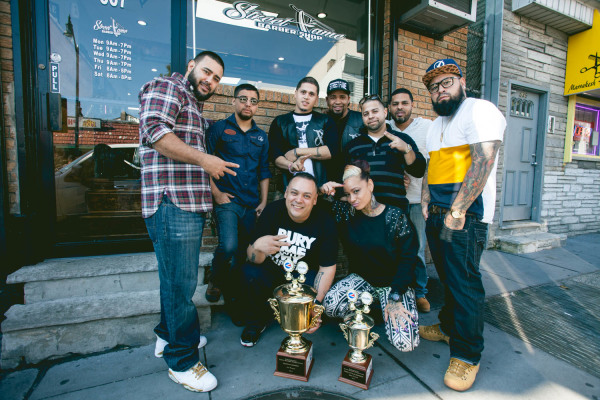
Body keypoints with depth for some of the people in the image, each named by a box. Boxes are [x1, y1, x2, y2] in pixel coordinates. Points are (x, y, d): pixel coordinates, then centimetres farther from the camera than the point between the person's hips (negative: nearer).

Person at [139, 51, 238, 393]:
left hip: (190, 204, 10)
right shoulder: (166, 87, -1)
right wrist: (205, 159, -17)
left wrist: (213, 189, 24)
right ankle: (182, 361, 14)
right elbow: (155, 132, -20)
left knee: (177, 277, 20)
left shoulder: (195, 106, 27)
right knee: (181, 282, -3)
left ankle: (169, 334, 39)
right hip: (173, 203, -10)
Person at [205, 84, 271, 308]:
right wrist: (216, 193, -9)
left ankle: (231, 289, 33)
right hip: (227, 200, -4)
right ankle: (215, 281, 12)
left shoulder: (261, 136, 15)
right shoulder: (219, 128, 3)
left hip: (251, 204, 4)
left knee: (244, 252, 9)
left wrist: (264, 201, 10)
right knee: (229, 246, -19)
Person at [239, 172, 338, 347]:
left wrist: (316, 303, -28)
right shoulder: (273, 210, -19)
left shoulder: (325, 221, -20)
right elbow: (254, 259, -19)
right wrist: (258, 247, -44)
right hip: (273, 269, 0)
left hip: (306, 274, 0)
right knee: (250, 272, -28)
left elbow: (327, 268, -14)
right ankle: (255, 322, 4)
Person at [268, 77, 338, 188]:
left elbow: (332, 150, -3)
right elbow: (274, 154, 2)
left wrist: (297, 152, -5)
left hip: (320, 185, 0)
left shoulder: (326, 121, 12)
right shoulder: (279, 122, 12)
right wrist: (290, 166, -18)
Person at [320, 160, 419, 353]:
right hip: (361, 279, 3)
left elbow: (407, 258, -12)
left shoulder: (395, 216, -16)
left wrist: (395, 297, -16)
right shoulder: (346, 212, -7)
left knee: (405, 342, -19)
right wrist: (321, 192, -23)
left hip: (393, 283, -3)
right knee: (329, 304, -22)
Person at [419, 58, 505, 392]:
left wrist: (457, 211, -21)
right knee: (448, 277, 18)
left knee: (464, 283, -2)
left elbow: (483, 162, -18)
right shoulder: (436, 124, 20)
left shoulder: (479, 110, -6)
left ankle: (467, 355, 14)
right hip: (437, 214, 8)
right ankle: (448, 327, 35)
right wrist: (426, 202, 6)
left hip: (466, 215, -8)